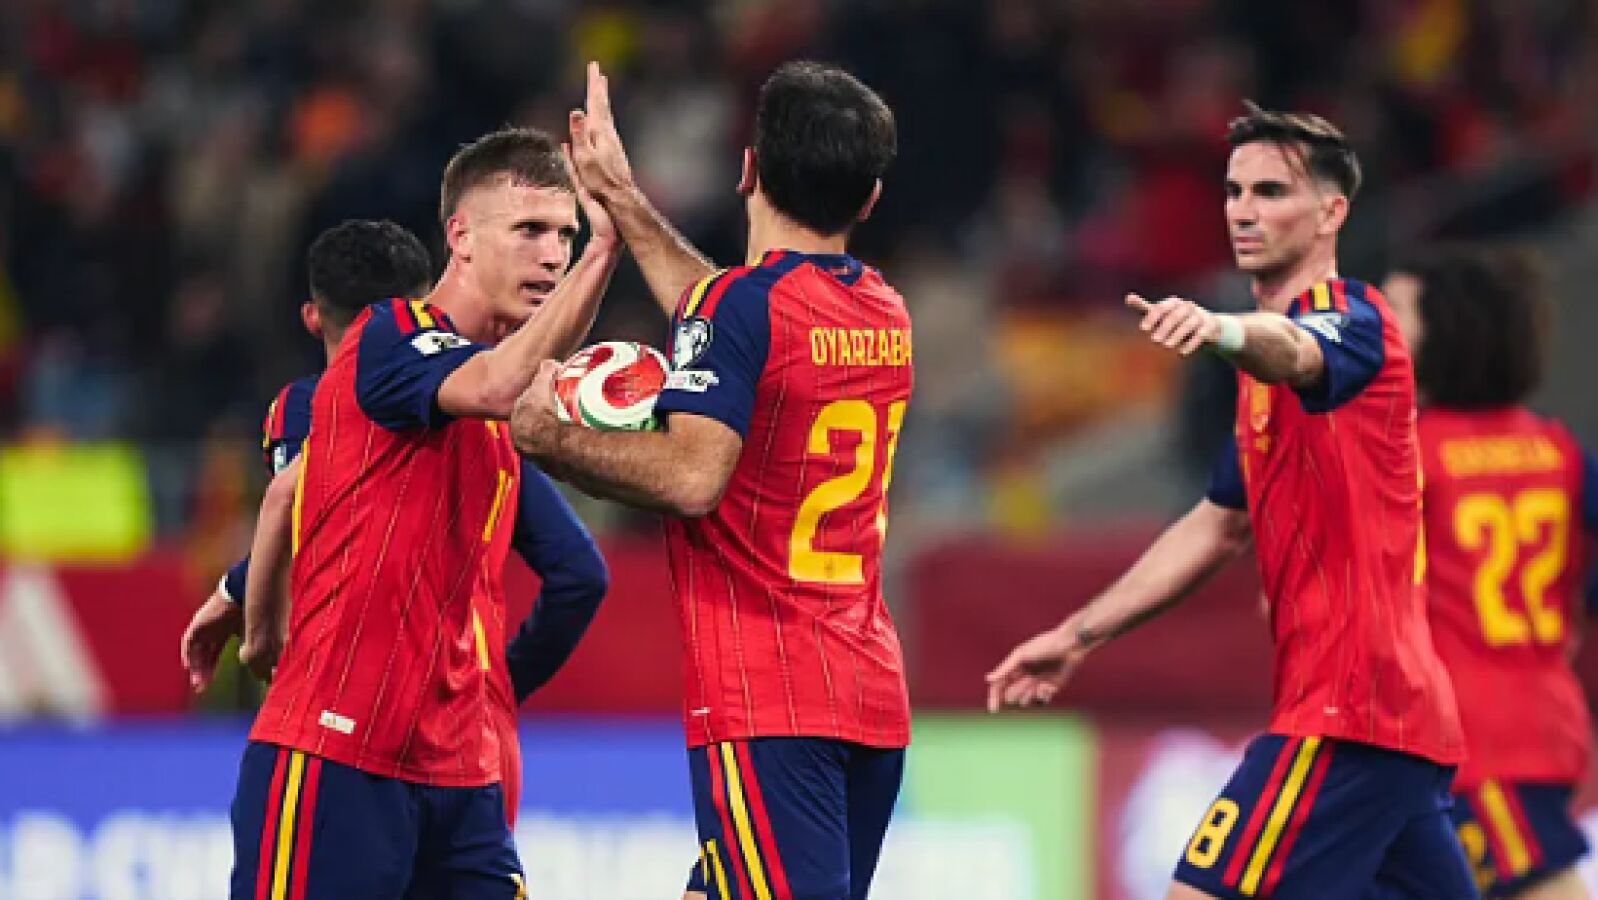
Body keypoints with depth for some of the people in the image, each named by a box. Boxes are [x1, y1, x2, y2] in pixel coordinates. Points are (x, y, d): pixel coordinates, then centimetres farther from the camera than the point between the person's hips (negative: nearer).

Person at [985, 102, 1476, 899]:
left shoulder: (1351, 317, -9)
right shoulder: (1266, 368, 20)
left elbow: (1295, 352, -35)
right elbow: (1218, 528, 27)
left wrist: (1222, 329, -57)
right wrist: (1079, 634, 25)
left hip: (1349, 707, -10)